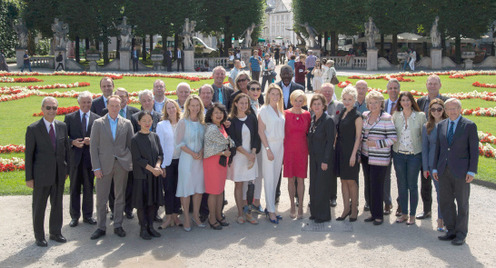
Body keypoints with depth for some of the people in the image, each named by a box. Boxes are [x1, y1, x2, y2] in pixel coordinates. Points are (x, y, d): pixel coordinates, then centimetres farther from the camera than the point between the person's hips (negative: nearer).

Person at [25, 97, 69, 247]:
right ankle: (39, 236, 22)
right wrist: (29, 177, -8)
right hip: (41, 175, -4)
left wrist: (67, 169, 8)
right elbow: (29, 154, -7)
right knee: (39, 206, 8)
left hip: (59, 175, 4)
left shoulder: (62, 126, 4)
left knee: (57, 205, 14)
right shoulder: (33, 129, -9)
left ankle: (55, 233, 30)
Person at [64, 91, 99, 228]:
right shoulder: (69, 117, 3)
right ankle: (74, 216, 16)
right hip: (74, 157, -1)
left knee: (89, 188, 8)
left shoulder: (96, 118, 4)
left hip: (90, 157, 1)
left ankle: (88, 215, 20)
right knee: (74, 188, 7)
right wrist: (72, 142, -15)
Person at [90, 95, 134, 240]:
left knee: (120, 197, 8)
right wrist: (96, 167, -7)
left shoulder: (127, 123, 6)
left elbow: (131, 145, 9)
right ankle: (101, 227, 14)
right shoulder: (98, 123, 2)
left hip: (122, 164, 1)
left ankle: (118, 226, 20)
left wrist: (132, 163, 1)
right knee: (101, 198, 2)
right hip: (104, 165, -1)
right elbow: (93, 146, -1)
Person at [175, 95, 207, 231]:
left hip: (200, 159, 5)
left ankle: (196, 216, 20)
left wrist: (201, 152, -6)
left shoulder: (202, 122, 9)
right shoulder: (183, 122, -5)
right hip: (186, 159, -4)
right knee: (186, 188, -2)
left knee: (199, 187, 7)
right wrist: (192, 153, -15)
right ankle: (186, 218, 7)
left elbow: (205, 140, 13)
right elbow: (179, 142, -7)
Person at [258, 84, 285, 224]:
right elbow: (261, 131, -10)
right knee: (269, 179, -4)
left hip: (280, 146, 6)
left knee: (276, 178, 9)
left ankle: (269, 207, 17)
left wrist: (282, 148, 7)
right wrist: (268, 149, -15)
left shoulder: (280, 111, 12)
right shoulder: (264, 110, -7)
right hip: (269, 145, -6)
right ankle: (271, 211, 1)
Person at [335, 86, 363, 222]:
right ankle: (346, 208, 17)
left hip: (351, 151, -7)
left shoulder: (357, 116, -8)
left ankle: (354, 209, 12)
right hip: (340, 150, 7)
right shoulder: (342, 113, 12)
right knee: (343, 180, 9)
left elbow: (358, 137, -10)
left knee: (351, 181, 0)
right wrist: (335, 146, 11)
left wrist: (354, 154, -15)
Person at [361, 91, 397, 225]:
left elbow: (393, 138, -9)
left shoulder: (386, 118, -8)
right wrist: (359, 152, 13)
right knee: (368, 186, 9)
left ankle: (379, 215, 5)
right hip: (366, 156, 6)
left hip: (379, 158, -6)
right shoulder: (365, 116, 10)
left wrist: (377, 143, -17)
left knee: (377, 186, -6)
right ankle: (373, 213, 19)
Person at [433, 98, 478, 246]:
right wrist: (435, 168, 9)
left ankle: (461, 234, 14)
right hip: (444, 170, 5)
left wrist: (472, 171, -11)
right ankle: (451, 230, 21)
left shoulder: (469, 126, -5)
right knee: (445, 201, 8)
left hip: (461, 171, -5)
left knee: (462, 203, 4)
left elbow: (474, 150, -6)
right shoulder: (441, 125, 9)